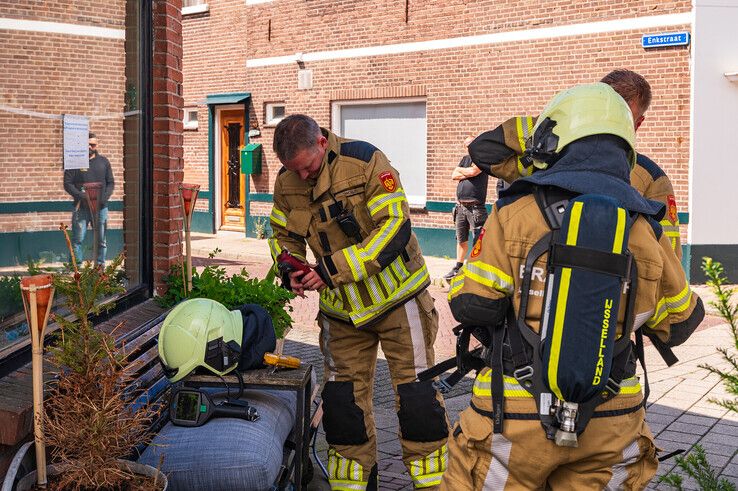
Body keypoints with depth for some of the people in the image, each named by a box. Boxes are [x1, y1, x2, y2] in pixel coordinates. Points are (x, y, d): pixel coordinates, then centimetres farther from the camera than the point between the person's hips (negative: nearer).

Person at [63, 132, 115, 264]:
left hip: (101, 207, 3)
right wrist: (82, 197, -14)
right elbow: (67, 184, -2)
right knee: (78, 240, -4)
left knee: (101, 241, 6)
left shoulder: (103, 161, 11)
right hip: (81, 207, -3)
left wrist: (104, 198, -6)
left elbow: (111, 183, 11)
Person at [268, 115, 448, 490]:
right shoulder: (286, 182, -4)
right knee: (343, 399, 9)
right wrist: (290, 270, -11)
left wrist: (333, 269, -28)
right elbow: (283, 235, 12)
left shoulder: (364, 161, -20)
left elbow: (395, 228, -25)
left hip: (396, 296, -4)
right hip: (342, 309, 5)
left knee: (417, 395, 0)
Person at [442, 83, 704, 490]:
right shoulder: (647, 231, -1)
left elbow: (471, 305, -11)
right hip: (609, 425, 3)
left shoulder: (515, 214, -11)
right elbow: (678, 323, 10)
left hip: (517, 416, -3)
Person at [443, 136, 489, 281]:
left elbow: (473, 171, -16)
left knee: (478, 240, -8)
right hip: (461, 205, 7)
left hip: (475, 207, -7)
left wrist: (461, 170, 2)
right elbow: (454, 175, 8)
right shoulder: (465, 159, 20)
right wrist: (467, 174, -6)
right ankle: (458, 266, 23)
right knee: (461, 239, 14)